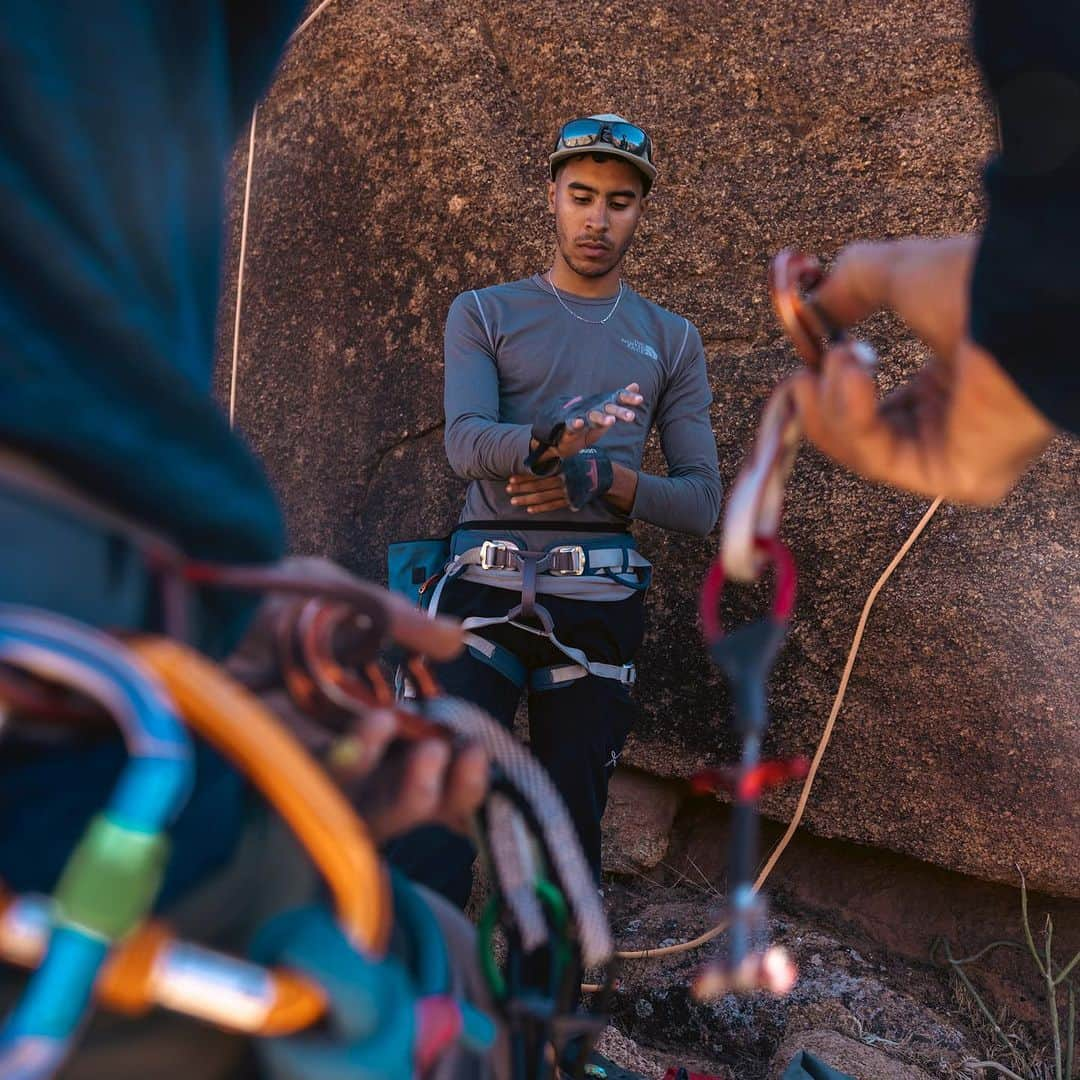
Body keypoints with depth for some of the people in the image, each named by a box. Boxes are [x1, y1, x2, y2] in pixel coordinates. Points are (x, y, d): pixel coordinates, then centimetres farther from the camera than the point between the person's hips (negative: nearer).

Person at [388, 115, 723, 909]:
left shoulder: (671, 341, 14)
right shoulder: (485, 315, 11)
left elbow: (702, 502, 8)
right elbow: (466, 443, -8)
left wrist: (603, 477, -11)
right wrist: (550, 442, -30)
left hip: (598, 604, 2)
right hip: (484, 584, -1)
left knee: (572, 831, 5)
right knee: (432, 825, -12)